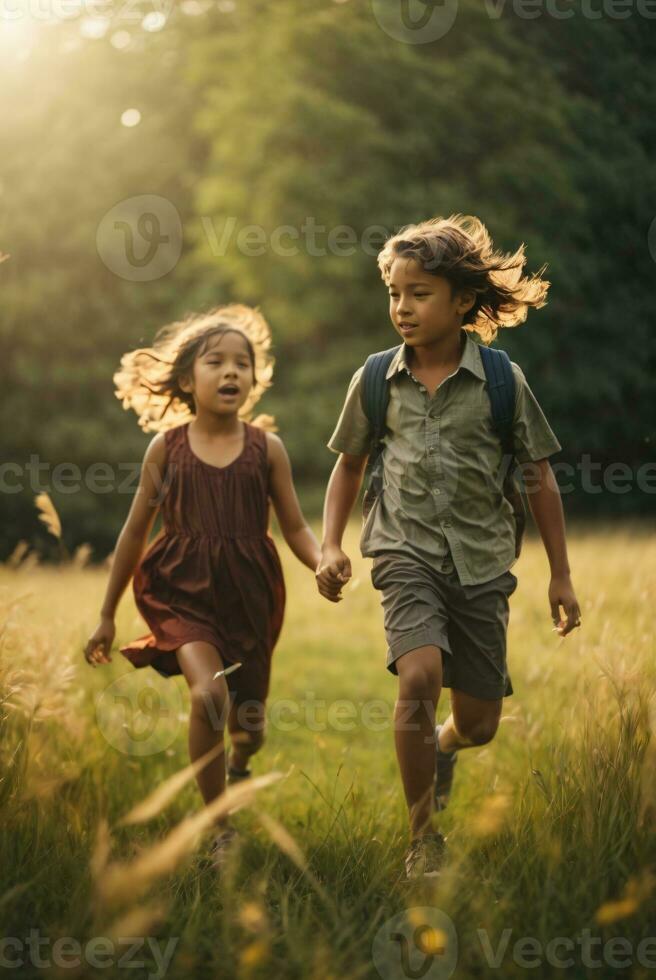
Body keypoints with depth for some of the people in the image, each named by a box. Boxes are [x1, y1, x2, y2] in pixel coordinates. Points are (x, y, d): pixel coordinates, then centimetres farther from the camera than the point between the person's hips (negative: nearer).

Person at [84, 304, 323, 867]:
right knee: (208, 694, -26)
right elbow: (135, 532, 6)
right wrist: (107, 615, 10)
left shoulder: (266, 448, -1)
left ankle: (238, 765, 51)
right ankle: (220, 830, -8)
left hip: (249, 593, 2)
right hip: (183, 591, -2)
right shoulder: (166, 448, -2)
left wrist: (323, 563, -19)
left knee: (248, 725, 9)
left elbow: (295, 527, 4)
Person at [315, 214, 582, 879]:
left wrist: (560, 575, 6)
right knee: (419, 677, -25)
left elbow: (539, 479, 4)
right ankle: (423, 837, -8)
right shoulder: (376, 380, 1)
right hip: (406, 550, -1)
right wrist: (330, 546, 4)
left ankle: (442, 746, 47)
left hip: (482, 561, 1)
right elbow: (349, 464, 14)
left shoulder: (502, 381, -3)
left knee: (479, 722, 7)